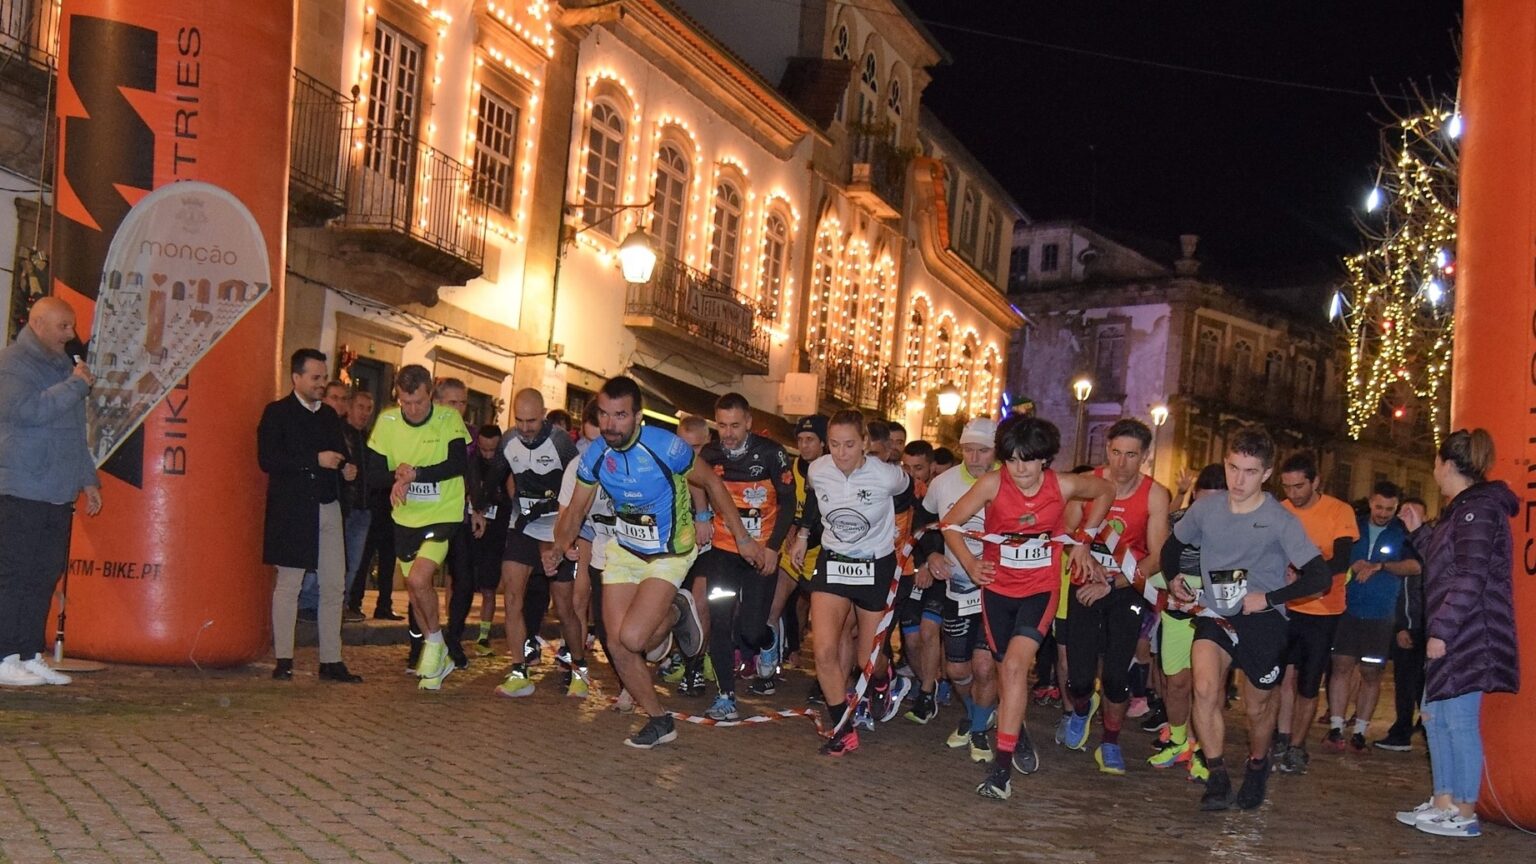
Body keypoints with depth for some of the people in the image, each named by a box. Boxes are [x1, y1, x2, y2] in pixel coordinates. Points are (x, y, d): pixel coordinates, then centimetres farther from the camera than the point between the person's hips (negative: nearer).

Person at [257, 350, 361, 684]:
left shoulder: (329, 415, 17)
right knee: (288, 584, 1)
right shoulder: (277, 413, -2)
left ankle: (331, 661, 9)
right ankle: (283, 660, 9)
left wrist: (346, 468, 2)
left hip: (328, 508, 6)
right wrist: (316, 461, -18)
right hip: (292, 511, -6)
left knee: (334, 586, 4)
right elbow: (267, 460, -14)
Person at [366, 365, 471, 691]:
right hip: (405, 516, 5)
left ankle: (435, 642, 4)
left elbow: (459, 464, -19)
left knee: (418, 579, -21)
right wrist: (396, 477, -23)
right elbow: (375, 468, -3)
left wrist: (416, 474, -27)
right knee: (416, 587, 13)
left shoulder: (449, 419, -12)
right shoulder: (387, 421, -4)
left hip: (443, 514, -5)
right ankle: (437, 658, 30)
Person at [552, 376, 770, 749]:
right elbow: (576, 510, 6)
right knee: (616, 644, -1)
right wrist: (558, 546, -7)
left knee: (632, 637, -22)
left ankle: (676, 614, 12)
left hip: (668, 554, -5)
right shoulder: (595, 456, -9)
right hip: (624, 551, 5)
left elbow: (712, 484, -9)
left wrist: (743, 539, -6)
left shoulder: (666, 446, -23)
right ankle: (659, 721, 19)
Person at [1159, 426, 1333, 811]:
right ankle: (1217, 777, -11)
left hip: (1262, 621, -2)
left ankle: (1257, 766, 43)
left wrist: (1268, 598, -21)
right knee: (1205, 688, -22)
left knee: (1259, 707, 12)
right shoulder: (1205, 508, -5)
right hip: (1215, 615, 2)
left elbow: (1320, 576, -17)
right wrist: (1173, 580, 1)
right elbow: (1173, 546, 15)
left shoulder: (1280, 521, -15)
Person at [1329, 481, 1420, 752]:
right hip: (1347, 610, 1)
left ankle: (1359, 732, 13)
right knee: (1341, 667, -5)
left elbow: (1415, 566, -14)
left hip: (1381, 616, -1)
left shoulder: (1403, 533, 2)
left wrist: (1380, 566, -23)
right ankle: (1335, 728, -1)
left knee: (1371, 674, 5)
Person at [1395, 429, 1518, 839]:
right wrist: (1418, 532, 25)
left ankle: (1464, 816, 2)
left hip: (1468, 635, -11)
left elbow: (1470, 579, -20)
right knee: (1436, 716, 14)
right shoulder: (1462, 509, 18)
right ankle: (1443, 803, 22)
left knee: (1460, 721, -5)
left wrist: (1442, 630, -21)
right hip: (1450, 636, 11)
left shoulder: (1477, 509, -13)